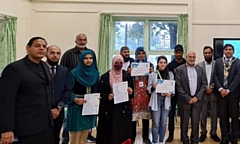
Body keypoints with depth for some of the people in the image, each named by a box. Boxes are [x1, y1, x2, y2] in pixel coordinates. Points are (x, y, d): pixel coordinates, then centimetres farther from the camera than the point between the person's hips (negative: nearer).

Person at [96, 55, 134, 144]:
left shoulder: (127, 76, 7)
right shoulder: (105, 76, 0)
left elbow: (132, 91, 9)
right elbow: (100, 92, -2)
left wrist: (130, 91, -14)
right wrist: (107, 97, -20)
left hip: (123, 108, 2)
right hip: (109, 109, -2)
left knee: (122, 130, 2)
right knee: (109, 131, 0)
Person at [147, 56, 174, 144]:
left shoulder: (170, 74, 6)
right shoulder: (152, 75, 1)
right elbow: (148, 89, 4)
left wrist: (170, 93, -10)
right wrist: (153, 87, -16)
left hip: (166, 101, 2)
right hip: (155, 101, -2)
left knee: (163, 123, 9)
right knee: (155, 123, -1)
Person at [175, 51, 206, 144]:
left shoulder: (200, 69, 9)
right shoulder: (180, 69, -2)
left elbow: (204, 84, 6)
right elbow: (178, 85, -7)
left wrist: (197, 97, -6)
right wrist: (187, 98, -11)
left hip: (197, 99, 2)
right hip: (185, 100, -2)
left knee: (196, 122, 4)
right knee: (184, 123, 6)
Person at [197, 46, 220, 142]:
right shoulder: (199, 65, 3)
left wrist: (211, 87, -13)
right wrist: (206, 87, -13)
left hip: (214, 93, 0)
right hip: (203, 93, 0)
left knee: (214, 114, 8)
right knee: (203, 114, 6)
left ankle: (213, 133, 20)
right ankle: (203, 133, 18)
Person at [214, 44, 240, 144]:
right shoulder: (218, 61, 8)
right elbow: (215, 76, 2)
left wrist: (228, 90, -14)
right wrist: (220, 89, -10)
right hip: (221, 93, 2)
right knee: (223, 116, 6)